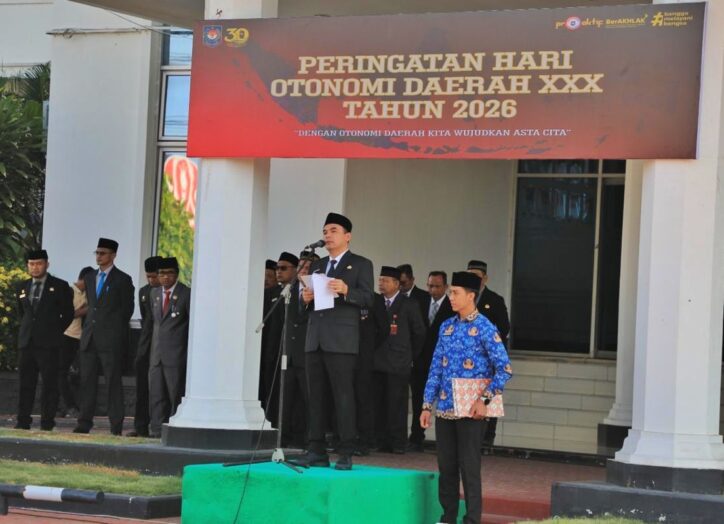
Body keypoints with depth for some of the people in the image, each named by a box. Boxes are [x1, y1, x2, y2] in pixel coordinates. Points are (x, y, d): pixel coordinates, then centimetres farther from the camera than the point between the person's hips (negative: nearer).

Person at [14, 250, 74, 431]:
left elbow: (67, 314, 5)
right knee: (25, 382, 2)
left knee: (49, 382, -4)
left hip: (48, 342, -4)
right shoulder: (22, 287, 14)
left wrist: (55, 332, 4)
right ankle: (23, 421, 5)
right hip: (27, 341, 4)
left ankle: (47, 421, 0)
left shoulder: (60, 287, 1)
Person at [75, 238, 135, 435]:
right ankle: (84, 424, 7)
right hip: (89, 337, 6)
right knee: (87, 381, 4)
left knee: (113, 382, -4)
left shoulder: (123, 280, -1)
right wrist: (89, 327, 13)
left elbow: (127, 309, 0)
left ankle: (116, 426, -2)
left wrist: (114, 329, 2)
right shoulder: (89, 278, 16)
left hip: (111, 339, -6)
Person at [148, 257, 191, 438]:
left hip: (176, 354, -6)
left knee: (176, 394, -3)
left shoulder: (186, 294, -4)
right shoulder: (154, 293, 14)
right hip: (156, 353, 6)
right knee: (156, 394, 4)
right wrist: (153, 346, 16)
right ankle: (157, 430, 7)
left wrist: (191, 353, -5)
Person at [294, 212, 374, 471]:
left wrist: (346, 290, -23)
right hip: (315, 340, 6)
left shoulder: (360, 264, 5)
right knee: (315, 396, 4)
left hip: (341, 341, -6)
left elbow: (368, 298, -7)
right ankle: (317, 451, 7)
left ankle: (346, 454, -7)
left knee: (343, 396, -8)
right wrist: (305, 298, -1)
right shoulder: (317, 266, 22)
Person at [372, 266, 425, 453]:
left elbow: (419, 332, 7)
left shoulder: (408, 304, 1)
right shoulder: (375, 301, 10)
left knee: (397, 403, -4)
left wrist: (411, 355, 10)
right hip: (378, 361, 3)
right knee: (379, 403, 1)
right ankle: (382, 441, 5)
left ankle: (398, 443, 0)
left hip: (399, 362, -3)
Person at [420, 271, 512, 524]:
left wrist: (484, 399, -16)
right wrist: (427, 405, 9)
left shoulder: (484, 329, -7)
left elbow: (504, 369, -10)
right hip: (444, 408, 6)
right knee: (446, 467, 9)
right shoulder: (446, 327, 11)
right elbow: (436, 369, 13)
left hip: (469, 410, -5)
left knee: (469, 468, -2)